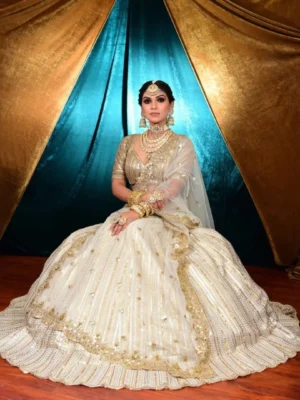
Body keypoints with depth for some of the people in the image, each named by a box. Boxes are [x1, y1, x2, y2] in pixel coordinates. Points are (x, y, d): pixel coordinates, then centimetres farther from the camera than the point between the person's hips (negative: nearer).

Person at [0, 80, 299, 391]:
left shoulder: (183, 144, 0)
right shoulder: (128, 143, 12)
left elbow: (176, 186, -14)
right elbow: (117, 184, 7)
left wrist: (140, 210, -25)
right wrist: (138, 198, -15)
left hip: (171, 220, -3)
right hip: (132, 215, 4)